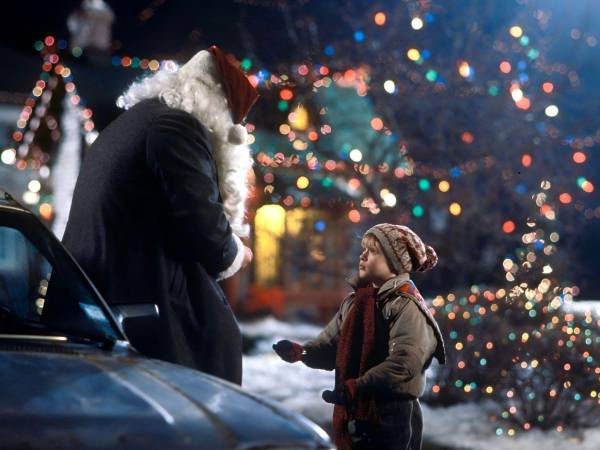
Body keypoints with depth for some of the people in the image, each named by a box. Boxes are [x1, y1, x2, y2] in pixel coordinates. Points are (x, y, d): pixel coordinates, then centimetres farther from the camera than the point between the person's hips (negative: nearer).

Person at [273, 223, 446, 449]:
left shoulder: (406, 306, -13)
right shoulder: (354, 301, 12)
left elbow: (404, 363, -24)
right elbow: (330, 344, 10)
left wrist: (356, 386, -28)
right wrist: (300, 351, -11)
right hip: (354, 413, 7)